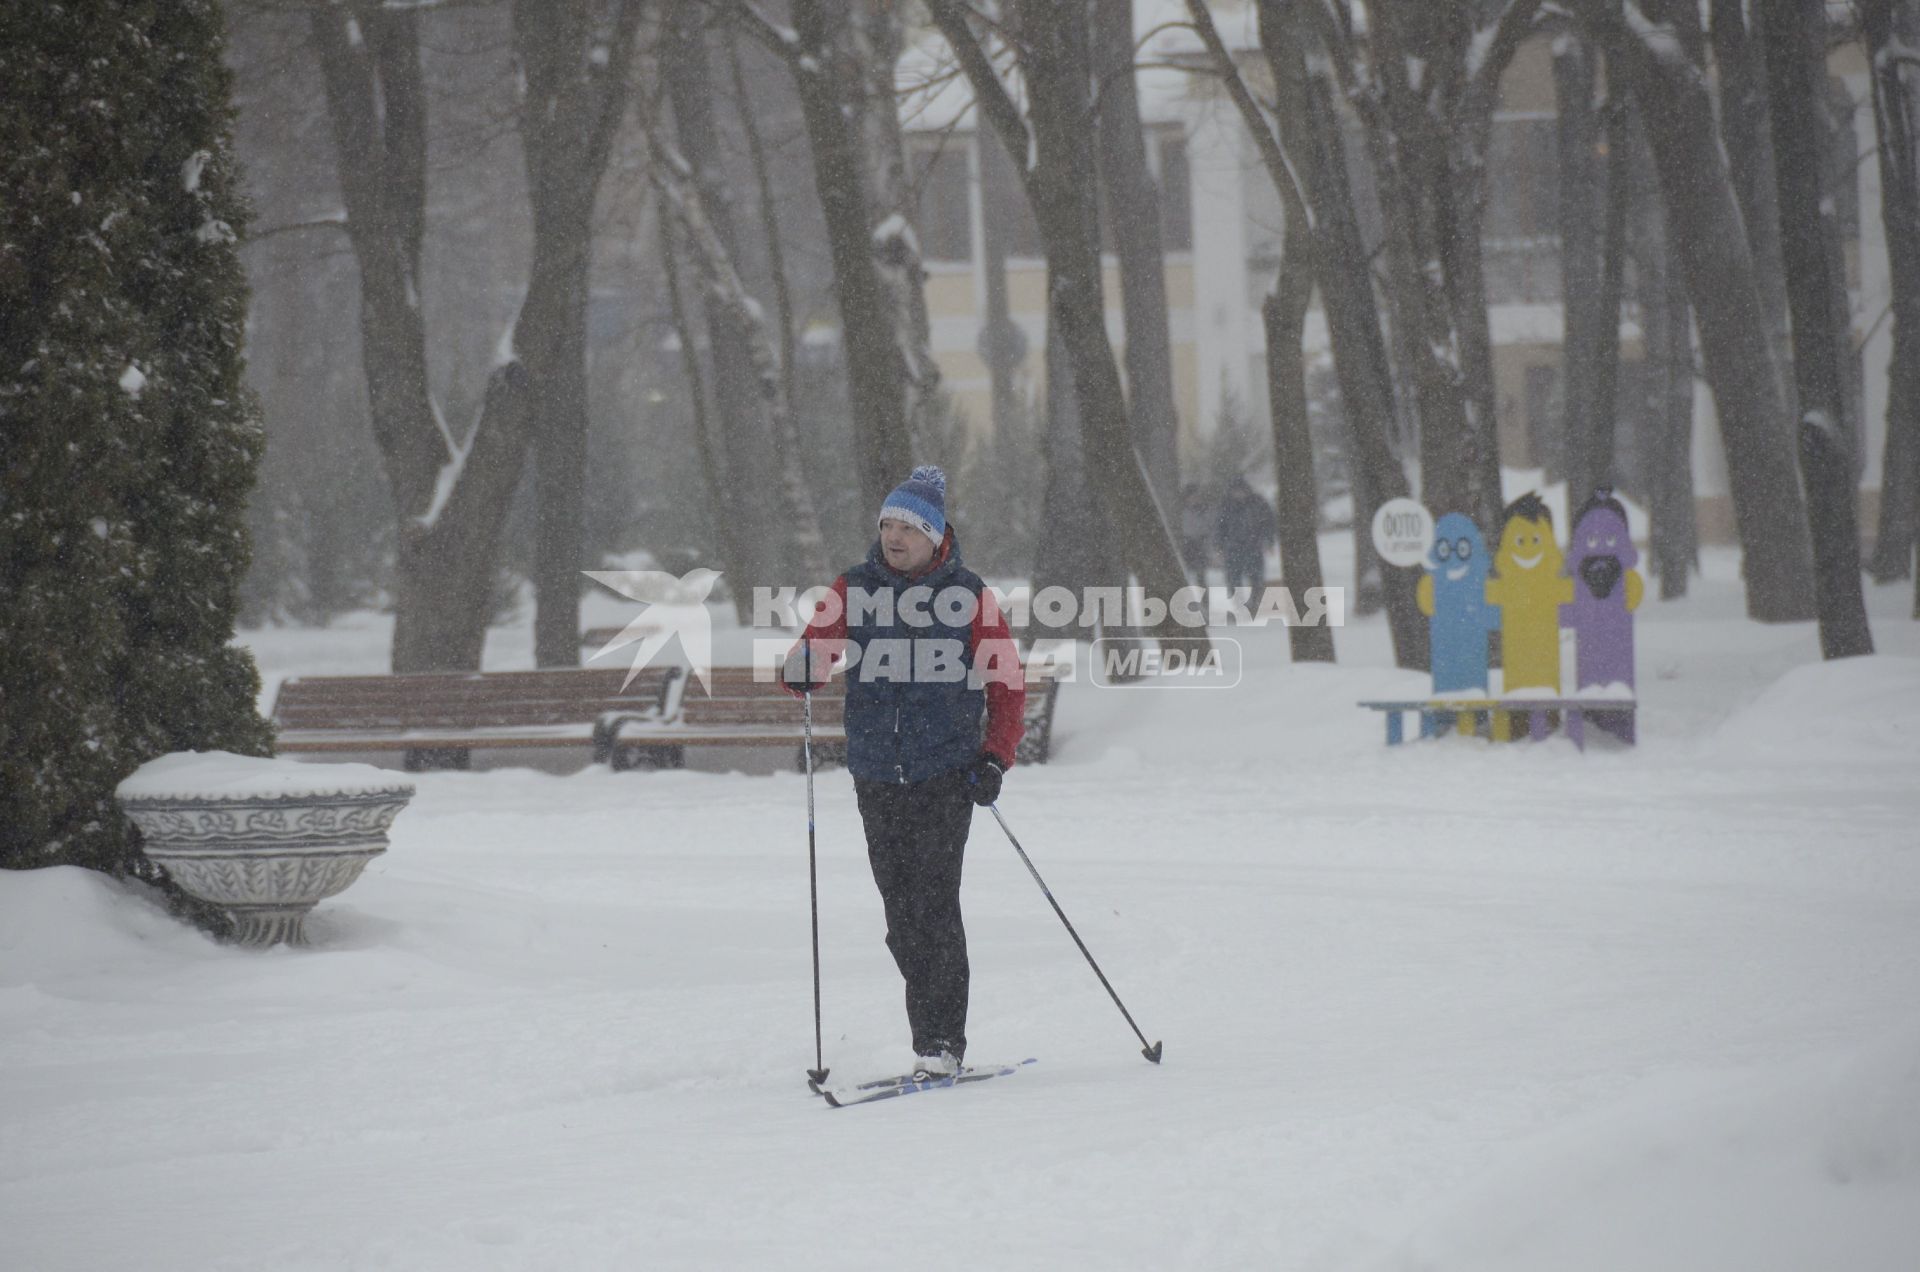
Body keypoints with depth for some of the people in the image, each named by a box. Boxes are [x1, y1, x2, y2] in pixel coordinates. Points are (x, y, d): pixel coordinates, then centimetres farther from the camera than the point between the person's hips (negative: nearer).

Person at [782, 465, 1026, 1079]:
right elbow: (814, 648, 3)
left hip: (946, 776, -3)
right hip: (877, 780, 3)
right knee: (901, 913, 3)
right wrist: (803, 666, -22)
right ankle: (931, 1038, 10)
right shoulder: (855, 589, 7)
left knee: (934, 907, -10)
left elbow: (1008, 685, 4)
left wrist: (995, 758, -7)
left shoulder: (968, 596, 1)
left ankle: (942, 1044, -6)